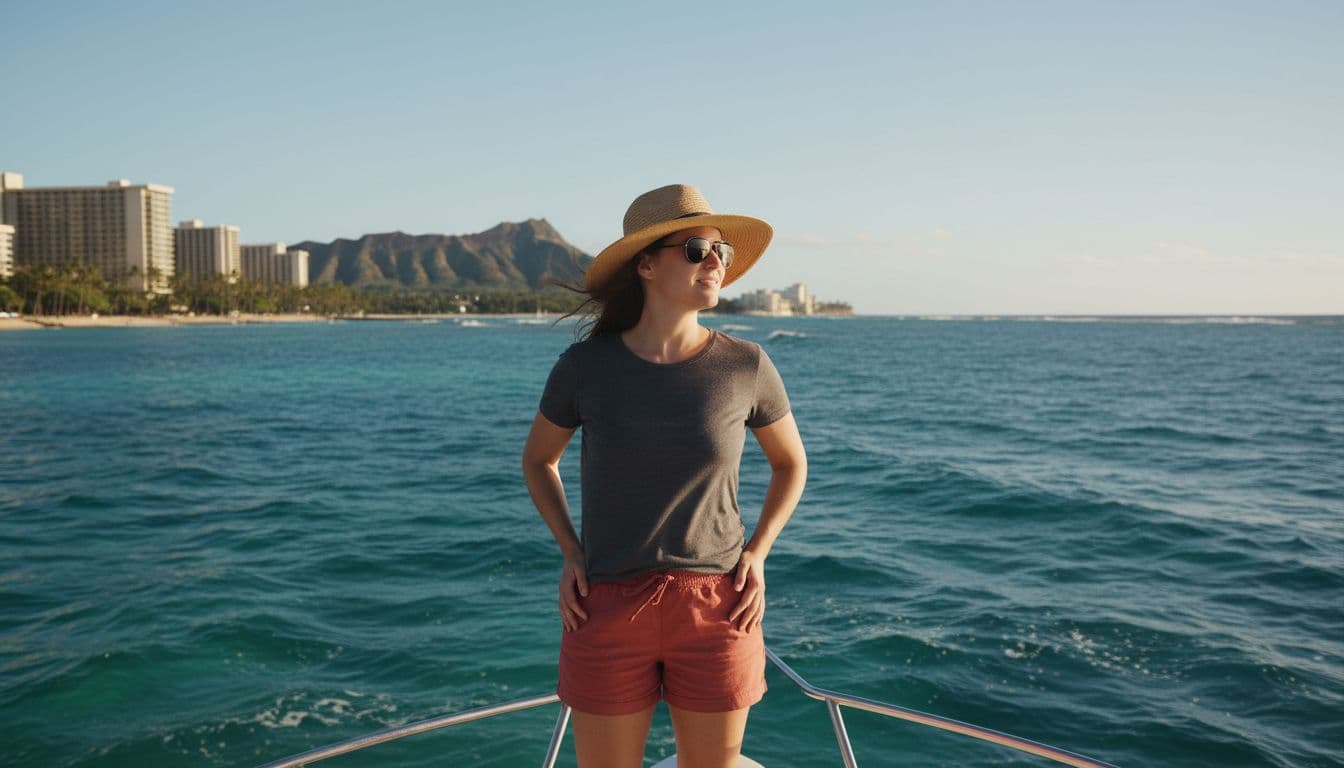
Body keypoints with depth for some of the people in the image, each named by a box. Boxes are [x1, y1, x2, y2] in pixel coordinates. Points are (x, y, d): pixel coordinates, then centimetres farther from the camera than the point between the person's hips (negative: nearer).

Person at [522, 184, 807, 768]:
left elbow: (791, 463, 11)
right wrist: (570, 555, 1)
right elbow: (538, 459, 12)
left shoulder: (746, 367, -5)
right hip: (608, 610, 0)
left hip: (716, 610, 1)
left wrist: (756, 554, -1)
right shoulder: (584, 367, -6)